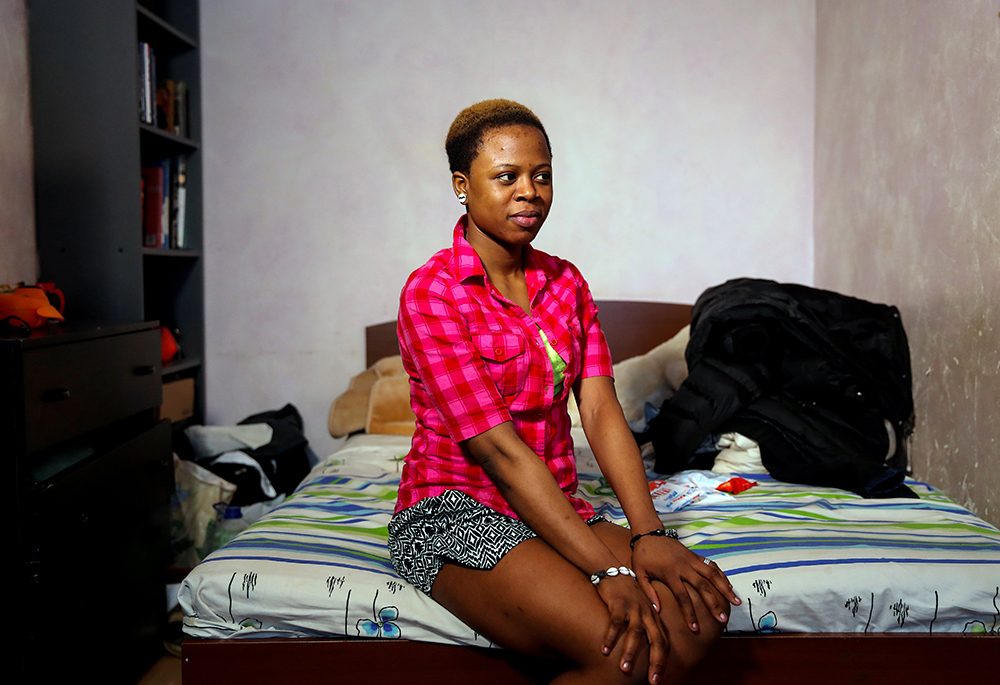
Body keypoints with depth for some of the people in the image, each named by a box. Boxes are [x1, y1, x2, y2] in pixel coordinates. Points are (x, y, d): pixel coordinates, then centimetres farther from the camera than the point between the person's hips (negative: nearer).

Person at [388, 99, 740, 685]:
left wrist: (648, 534, -18)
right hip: (455, 510, -6)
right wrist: (609, 570, -25)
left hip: (557, 510, 6)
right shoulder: (431, 292, -12)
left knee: (697, 620, -19)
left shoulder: (566, 283, 9)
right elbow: (499, 450, -20)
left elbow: (601, 410, -2)